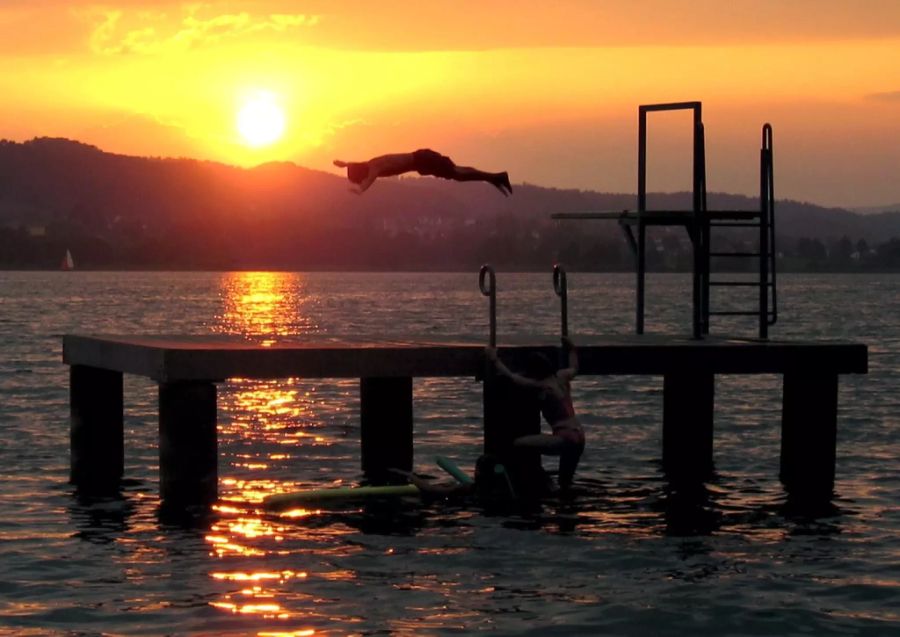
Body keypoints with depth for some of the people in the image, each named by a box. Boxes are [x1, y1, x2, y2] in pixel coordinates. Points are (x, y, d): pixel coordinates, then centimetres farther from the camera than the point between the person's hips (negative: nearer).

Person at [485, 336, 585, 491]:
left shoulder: (542, 385, -10)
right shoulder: (563, 376, 9)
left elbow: (511, 376, -6)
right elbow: (574, 367, 33)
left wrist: (495, 360, 6)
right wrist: (571, 349, 49)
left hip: (564, 437, -9)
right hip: (579, 437, 9)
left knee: (518, 444, -16)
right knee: (565, 483, 23)